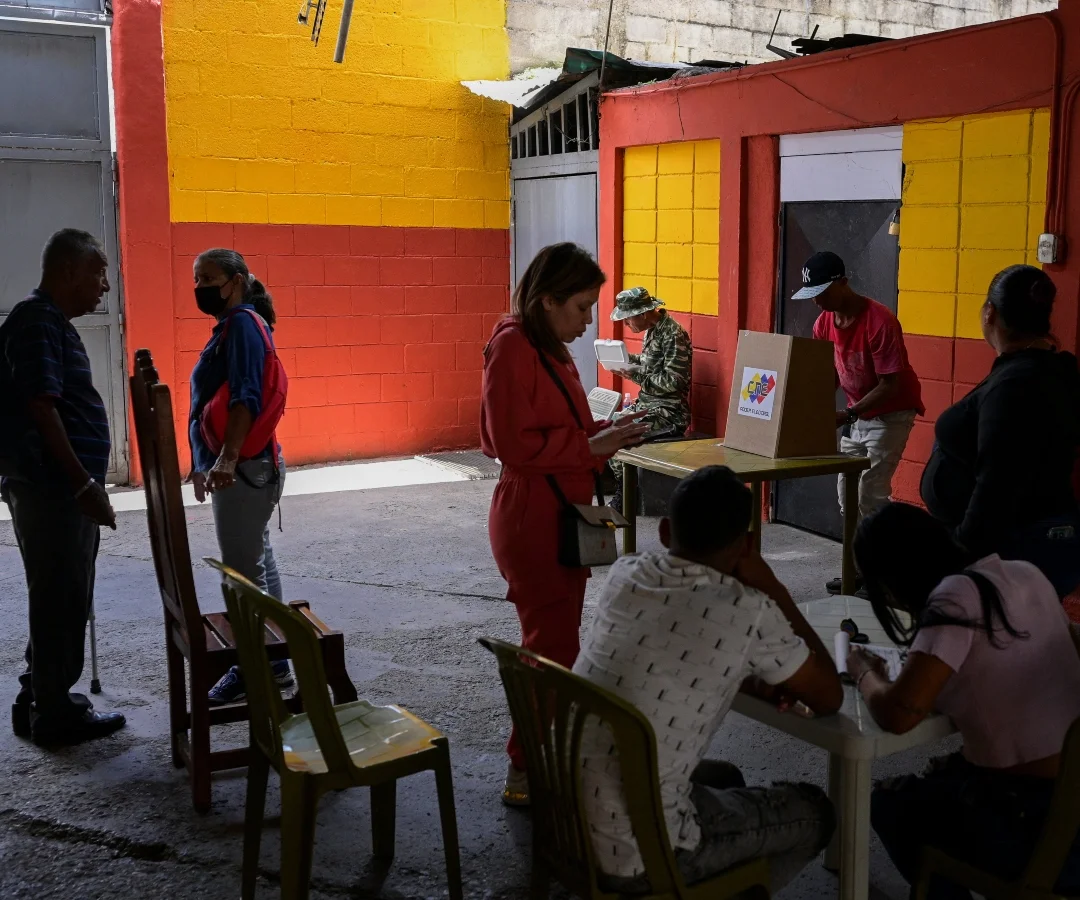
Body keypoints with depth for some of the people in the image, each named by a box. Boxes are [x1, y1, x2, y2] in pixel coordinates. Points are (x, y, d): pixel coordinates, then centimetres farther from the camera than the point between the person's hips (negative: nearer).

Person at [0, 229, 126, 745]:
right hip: (50, 489, -10)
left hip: (62, 489, 10)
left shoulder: (53, 323, 16)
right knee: (60, 602, -1)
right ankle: (56, 716, 10)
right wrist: (85, 484, -21)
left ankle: (41, 702, 29)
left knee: (63, 601, 17)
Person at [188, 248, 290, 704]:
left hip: (242, 467, -10)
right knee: (257, 566, 14)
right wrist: (204, 462, 23)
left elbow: (246, 397, -24)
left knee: (243, 574, -5)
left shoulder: (242, 324, -12)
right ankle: (271, 661, 21)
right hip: (242, 466, 10)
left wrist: (227, 458, -32)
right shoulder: (231, 327, 17)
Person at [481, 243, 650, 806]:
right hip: (532, 520, -10)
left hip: (561, 517, 10)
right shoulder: (512, 346, -16)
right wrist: (592, 446, -17)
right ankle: (525, 774, 5)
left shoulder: (552, 351, 14)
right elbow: (515, 443, -20)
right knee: (551, 646, -6)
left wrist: (604, 433, 6)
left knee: (556, 640, 16)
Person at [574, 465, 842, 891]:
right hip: (633, 859, -6)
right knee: (813, 812, 17)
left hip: (563, 821, 7)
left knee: (723, 779, 32)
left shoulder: (625, 574, 0)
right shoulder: (747, 612, -17)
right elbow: (829, 699, 0)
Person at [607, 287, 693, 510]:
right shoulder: (652, 330, 9)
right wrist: (627, 358, 6)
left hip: (669, 411, -9)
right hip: (647, 403, 9)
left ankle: (624, 495, -6)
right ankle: (622, 487, 1)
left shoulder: (673, 334, -19)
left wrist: (634, 374, -20)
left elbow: (673, 382, -23)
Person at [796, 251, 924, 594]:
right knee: (847, 492, 7)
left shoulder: (879, 321, -26)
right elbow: (827, 375, 5)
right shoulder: (824, 323, -3)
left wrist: (848, 415, -33)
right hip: (857, 414, 8)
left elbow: (889, 385, -25)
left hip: (891, 413, -8)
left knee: (870, 495, -12)